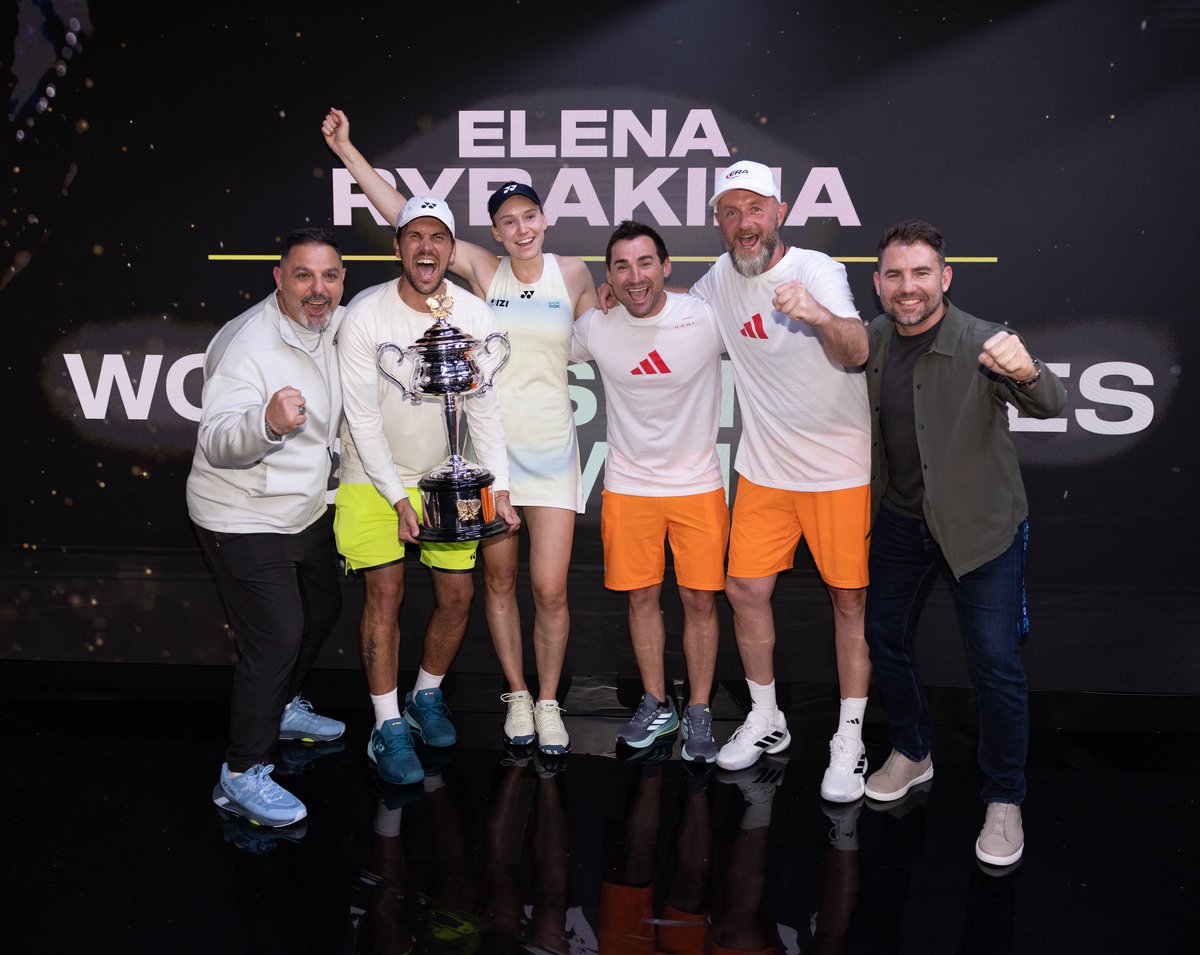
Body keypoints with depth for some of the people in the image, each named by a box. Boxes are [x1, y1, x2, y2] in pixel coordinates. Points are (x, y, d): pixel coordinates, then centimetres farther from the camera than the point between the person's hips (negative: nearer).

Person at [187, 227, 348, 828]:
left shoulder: (334, 326, -1)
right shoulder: (249, 346, -26)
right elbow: (217, 441, -33)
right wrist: (268, 422, -53)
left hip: (305, 509, 9)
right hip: (244, 522, -9)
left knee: (322, 609, 23)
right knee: (275, 639, -10)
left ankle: (283, 708, 47)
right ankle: (242, 776, 5)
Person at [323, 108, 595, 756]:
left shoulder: (572, 274, 2)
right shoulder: (483, 270, 0)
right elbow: (403, 216, -1)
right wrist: (346, 150, -2)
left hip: (550, 448, -1)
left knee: (550, 588, -3)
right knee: (499, 579, 10)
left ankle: (548, 703, 17)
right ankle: (517, 696, 27)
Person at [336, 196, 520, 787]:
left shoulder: (474, 315, -8)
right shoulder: (365, 314, -17)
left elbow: (485, 409, -3)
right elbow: (362, 418, -16)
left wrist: (499, 488, -9)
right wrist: (399, 499, -19)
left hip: (444, 474, 3)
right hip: (374, 475, -3)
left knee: (459, 593, 2)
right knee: (384, 592, -10)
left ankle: (427, 697, 27)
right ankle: (388, 729, 2)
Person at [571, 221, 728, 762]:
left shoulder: (708, 320, -12)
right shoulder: (595, 329, -6)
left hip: (698, 484, -2)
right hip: (628, 485, 2)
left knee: (700, 600, 3)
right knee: (642, 597, 10)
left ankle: (699, 713, 20)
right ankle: (656, 706, 28)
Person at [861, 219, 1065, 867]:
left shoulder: (983, 344, -20)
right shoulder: (872, 340, -4)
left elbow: (1050, 404, -34)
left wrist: (1026, 374, -57)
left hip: (980, 523, -5)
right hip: (900, 521, 5)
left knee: (996, 663, -4)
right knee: (884, 634, 16)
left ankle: (1004, 801, 15)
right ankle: (911, 753, 39)